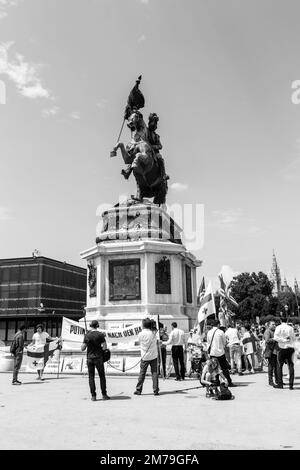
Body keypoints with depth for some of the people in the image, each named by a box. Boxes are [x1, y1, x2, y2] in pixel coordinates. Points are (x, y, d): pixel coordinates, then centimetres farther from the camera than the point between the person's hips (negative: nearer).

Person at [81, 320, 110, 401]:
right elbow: (105, 347, -8)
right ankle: (104, 394, 13)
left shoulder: (87, 335, -2)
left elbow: (82, 349, 0)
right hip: (98, 358, -1)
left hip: (89, 358, 1)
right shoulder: (100, 334, -6)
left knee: (91, 377, 8)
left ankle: (93, 396, 6)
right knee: (102, 376, 10)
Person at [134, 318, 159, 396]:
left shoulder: (140, 334, -8)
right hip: (154, 356, 1)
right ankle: (156, 390, 4)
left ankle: (138, 390, 14)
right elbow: (156, 342, 6)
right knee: (154, 373, 5)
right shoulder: (154, 333, -3)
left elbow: (140, 342, 6)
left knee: (142, 373, 8)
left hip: (145, 357, -1)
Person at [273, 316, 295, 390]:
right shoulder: (291, 328, 4)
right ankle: (291, 384, 4)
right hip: (290, 348, 3)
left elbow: (275, 337, -16)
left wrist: (283, 340, -12)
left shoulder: (279, 327, -3)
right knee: (291, 366, 7)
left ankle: (280, 384, 7)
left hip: (282, 348, -2)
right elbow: (294, 339, 11)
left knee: (279, 366, 7)